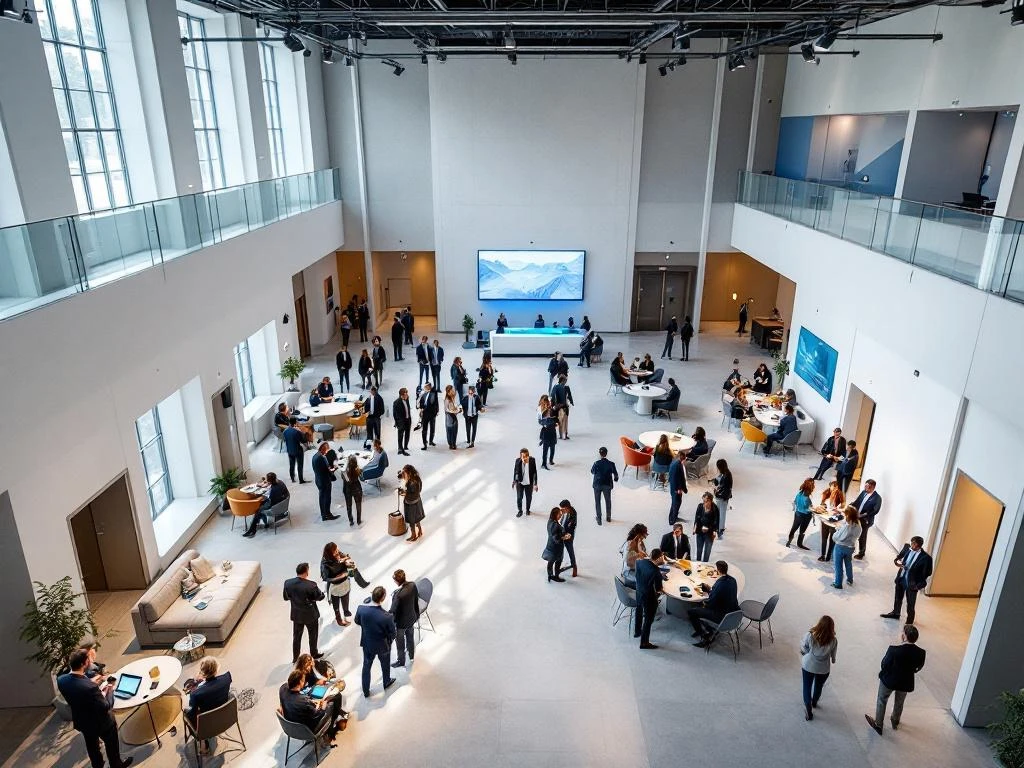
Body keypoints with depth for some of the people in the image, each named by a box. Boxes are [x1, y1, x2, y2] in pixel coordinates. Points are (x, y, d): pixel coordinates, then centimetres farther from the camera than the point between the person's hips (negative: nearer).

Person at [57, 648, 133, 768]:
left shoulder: (61, 680, -22)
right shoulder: (90, 687, -42)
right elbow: (106, 707, -28)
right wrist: (110, 690, -14)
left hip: (81, 722, 5)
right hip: (101, 723, -5)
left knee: (92, 746, 32)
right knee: (111, 745, 25)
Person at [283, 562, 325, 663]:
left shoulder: (288, 583, -15)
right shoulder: (311, 585, -29)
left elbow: (286, 598, 0)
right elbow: (320, 597, -16)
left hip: (296, 615, 4)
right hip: (310, 615, -4)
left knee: (296, 636, 21)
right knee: (313, 635, 20)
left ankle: (295, 658, 33)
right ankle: (314, 654, 36)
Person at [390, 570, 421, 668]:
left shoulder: (398, 594, -39)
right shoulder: (413, 585, -19)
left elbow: (393, 611, -26)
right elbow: (416, 600, -2)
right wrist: (417, 614, 14)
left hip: (401, 622, -6)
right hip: (412, 618, 6)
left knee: (400, 642, 20)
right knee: (410, 637, 30)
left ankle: (401, 661, 41)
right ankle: (411, 656, 53)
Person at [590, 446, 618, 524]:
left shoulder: (596, 463, -18)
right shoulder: (611, 464, -13)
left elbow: (592, 472, -2)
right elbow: (615, 474, 0)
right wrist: (615, 479, 22)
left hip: (597, 485, -2)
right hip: (607, 485, 2)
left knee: (597, 502, 12)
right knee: (608, 501, 21)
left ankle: (599, 519, 14)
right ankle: (608, 517, 34)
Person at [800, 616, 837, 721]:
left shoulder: (809, 636, -27)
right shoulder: (833, 641, -23)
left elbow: (803, 650, -11)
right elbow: (833, 656, -6)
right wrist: (833, 661, 17)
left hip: (808, 666, -2)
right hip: (823, 669, 2)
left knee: (807, 687, 19)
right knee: (819, 686, 28)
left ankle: (808, 711, 21)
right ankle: (814, 702, 53)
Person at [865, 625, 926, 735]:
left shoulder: (894, 650, -34)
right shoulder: (921, 653, -21)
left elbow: (884, 665, -21)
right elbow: (918, 668, -5)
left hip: (889, 680, -4)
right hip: (906, 682, 4)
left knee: (882, 701, 21)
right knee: (899, 703, 30)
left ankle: (878, 724, 35)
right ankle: (895, 722, 53)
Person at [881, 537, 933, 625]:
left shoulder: (926, 558, -23)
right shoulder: (907, 547, -9)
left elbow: (927, 573, -14)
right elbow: (901, 554, 14)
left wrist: (920, 584, -15)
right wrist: (896, 560, -4)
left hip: (912, 583, -5)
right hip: (901, 578, 5)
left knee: (910, 603, 11)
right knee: (898, 597, 24)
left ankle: (909, 622, 30)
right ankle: (895, 613, 46)